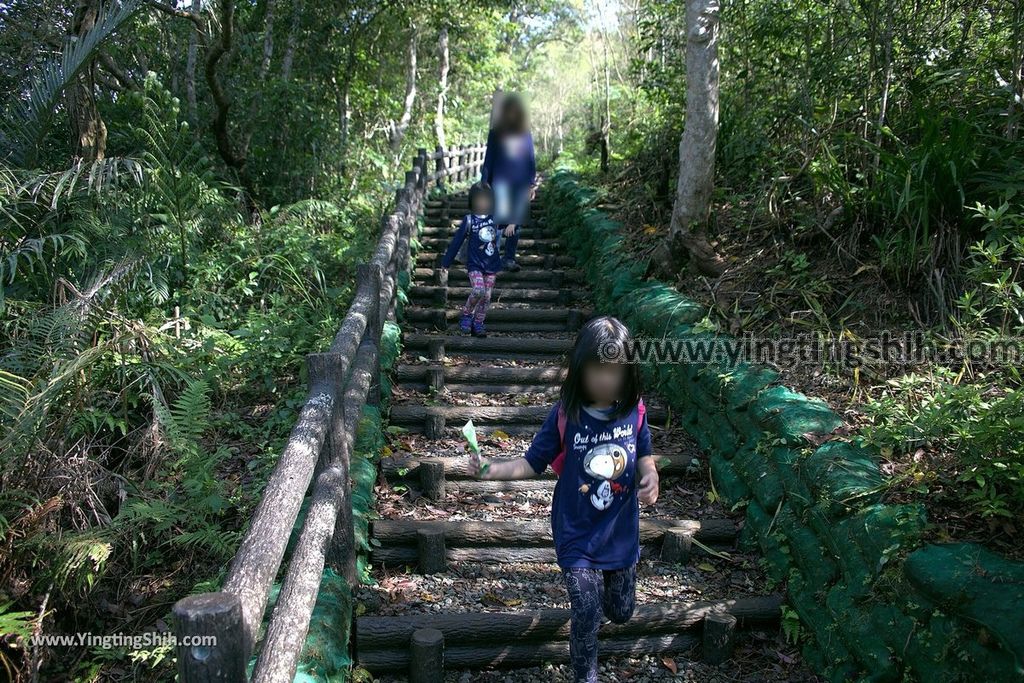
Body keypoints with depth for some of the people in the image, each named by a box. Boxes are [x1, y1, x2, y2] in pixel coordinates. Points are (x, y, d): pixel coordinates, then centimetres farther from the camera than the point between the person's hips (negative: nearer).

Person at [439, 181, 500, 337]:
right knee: (478, 291, -23)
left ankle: (478, 324, 19)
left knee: (486, 296, 5)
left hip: (492, 265, 4)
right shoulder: (469, 220, -6)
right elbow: (457, 241, -1)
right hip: (475, 264, -4)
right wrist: (446, 262, 2)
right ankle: (466, 315, 1)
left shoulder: (495, 218, 3)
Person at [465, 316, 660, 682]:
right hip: (578, 535, -3)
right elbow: (532, 463, -9)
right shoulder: (564, 415, -16)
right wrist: (492, 469, -25)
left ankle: (605, 578, 55)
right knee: (587, 615, -5)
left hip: (621, 534, 3)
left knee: (621, 612, 19)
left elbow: (644, 456, 5)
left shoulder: (634, 410, -10)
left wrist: (651, 476, -17)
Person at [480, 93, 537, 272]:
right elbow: (488, 160, 4)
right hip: (501, 182, -2)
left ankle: (509, 259, 11)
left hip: (520, 184, 3)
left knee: (516, 222, 3)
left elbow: (531, 161, 11)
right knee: (499, 218, -12)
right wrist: (485, 183, 1)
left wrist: (532, 184, 7)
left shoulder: (525, 134, 8)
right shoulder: (496, 134, 2)